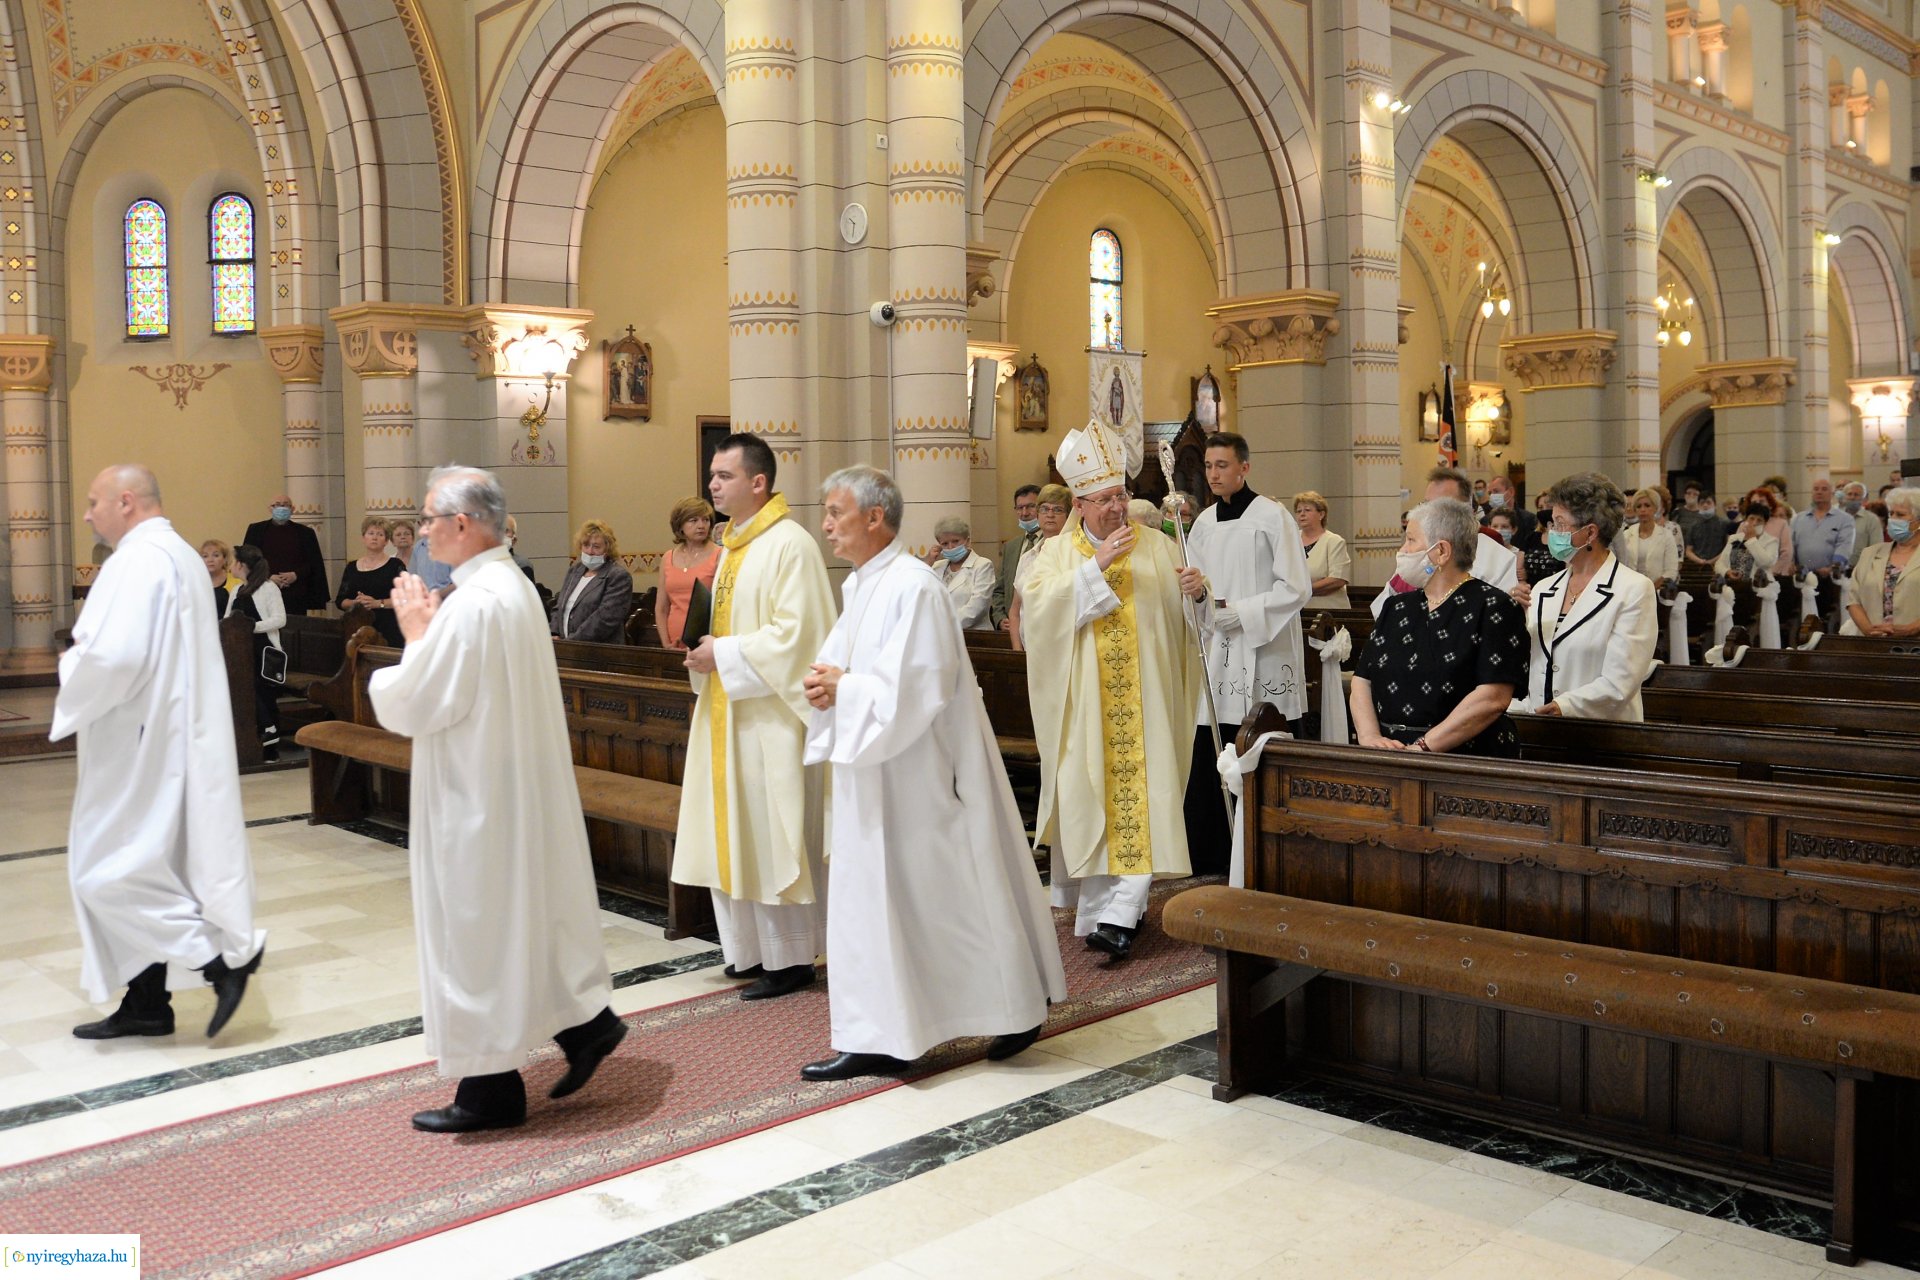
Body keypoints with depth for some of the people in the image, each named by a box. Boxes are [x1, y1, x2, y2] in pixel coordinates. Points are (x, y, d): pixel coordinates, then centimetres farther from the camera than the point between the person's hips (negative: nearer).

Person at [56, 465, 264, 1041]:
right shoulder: (180, 556, 15)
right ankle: (146, 1003, 20)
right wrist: (87, 656, 10)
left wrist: (73, 699, -8)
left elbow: (115, 657, -27)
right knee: (142, 868, 14)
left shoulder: (138, 560, -17)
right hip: (166, 740, 10)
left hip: (142, 749, -10)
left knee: (107, 874, -3)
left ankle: (226, 955, -2)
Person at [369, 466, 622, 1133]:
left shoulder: (471, 604, -23)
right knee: (528, 908, 19)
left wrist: (415, 636, -6)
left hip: (477, 797, -9)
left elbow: (410, 705, -19)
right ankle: (585, 1020, 26)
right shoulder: (517, 586, 8)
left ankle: (492, 1088, 14)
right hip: (518, 784, 9)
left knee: (476, 928, 2)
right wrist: (430, 633, 4)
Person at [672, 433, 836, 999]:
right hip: (729, 711, 9)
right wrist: (707, 652, 5)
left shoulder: (790, 545, -14)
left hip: (769, 713, -9)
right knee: (734, 830, 12)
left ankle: (790, 958, 10)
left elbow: (795, 634, -21)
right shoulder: (732, 544, 14)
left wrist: (724, 655, -16)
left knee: (771, 834, -2)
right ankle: (753, 948, 24)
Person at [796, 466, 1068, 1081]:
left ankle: (1017, 1009, 22)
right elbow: (844, 662, 19)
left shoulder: (913, 587, -18)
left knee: (949, 891, 3)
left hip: (918, 773, -9)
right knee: (872, 894, 11)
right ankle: (878, 1039, 21)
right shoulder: (858, 585, 11)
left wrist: (844, 690, -15)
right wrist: (829, 681, -2)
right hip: (874, 773, 9)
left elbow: (918, 685, -24)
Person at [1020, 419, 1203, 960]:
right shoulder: (1058, 552, 7)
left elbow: (1181, 614, 10)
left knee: (1140, 790, -8)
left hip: (1142, 697, 0)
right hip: (1085, 702, 0)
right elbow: (1038, 605, -11)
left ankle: (1121, 915, -10)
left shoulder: (1157, 549, 10)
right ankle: (1098, 904, 14)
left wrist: (1196, 590, -13)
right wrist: (1095, 566, -17)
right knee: (1091, 794, 2)